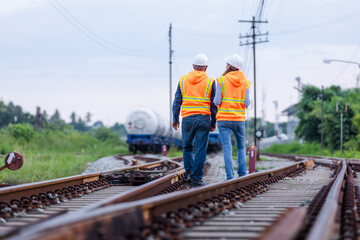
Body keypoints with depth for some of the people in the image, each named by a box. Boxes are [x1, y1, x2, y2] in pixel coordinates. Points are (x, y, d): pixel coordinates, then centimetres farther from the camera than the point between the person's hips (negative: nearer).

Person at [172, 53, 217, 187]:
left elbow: (177, 101, 6)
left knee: (187, 147, 17)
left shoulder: (183, 80, 6)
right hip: (203, 118, -2)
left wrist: (175, 119, 13)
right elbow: (213, 105, 2)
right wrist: (213, 122, 10)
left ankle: (189, 172, 5)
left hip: (187, 118, 2)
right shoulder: (210, 82, 1)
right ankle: (196, 179, -4)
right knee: (200, 150, -1)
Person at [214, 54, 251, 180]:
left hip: (223, 118, -2)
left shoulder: (221, 80, -6)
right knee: (241, 147, 18)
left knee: (227, 148, -3)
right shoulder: (245, 82, 1)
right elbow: (246, 104, -3)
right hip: (239, 119, 2)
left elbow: (217, 101, -10)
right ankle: (242, 174, 10)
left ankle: (230, 177, -8)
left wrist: (215, 99, 12)